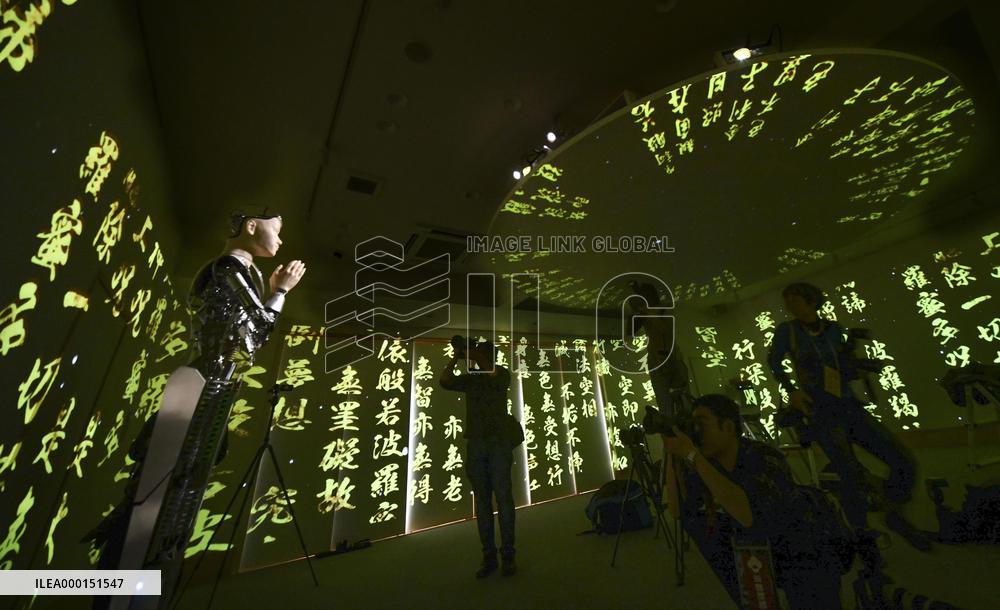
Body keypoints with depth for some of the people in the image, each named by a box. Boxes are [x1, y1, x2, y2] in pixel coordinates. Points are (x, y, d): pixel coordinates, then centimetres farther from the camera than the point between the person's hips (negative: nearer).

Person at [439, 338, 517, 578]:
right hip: (475, 445, 3)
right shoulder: (470, 378, 10)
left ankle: (508, 555, 11)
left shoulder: (503, 374, 5)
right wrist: (456, 357, -1)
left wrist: (475, 357, -6)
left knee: (503, 498, -1)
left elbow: (491, 375, -17)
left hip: (499, 443, -3)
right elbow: (445, 381, -4)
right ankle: (488, 556, 17)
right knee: (482, 501, 7)